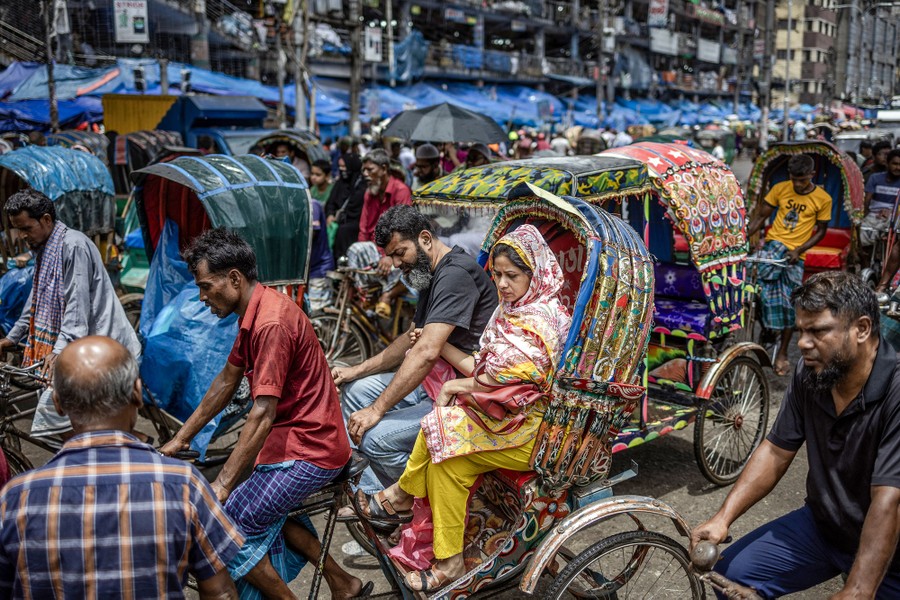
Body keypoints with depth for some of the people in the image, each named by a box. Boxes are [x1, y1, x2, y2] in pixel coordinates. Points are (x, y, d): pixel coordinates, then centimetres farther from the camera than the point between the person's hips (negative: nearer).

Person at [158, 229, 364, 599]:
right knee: (262, 513, 24)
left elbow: (263, 415, -28)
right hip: (297, 437, 11)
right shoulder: (253, 312, 8)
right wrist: (179, 440, 20)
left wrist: (222, 484, -27)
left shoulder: (271, 323, -24)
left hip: (307, 450, -11)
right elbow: (226, 382, 17)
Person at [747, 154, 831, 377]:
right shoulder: (779, 189, 1)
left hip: (795, 254, 0)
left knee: (789, 304, 4)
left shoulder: (823, 199, -2)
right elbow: (760, 217, 5)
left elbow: (820, 232, 4)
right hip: (774, 243, 0)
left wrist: (799, 250, -11)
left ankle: (782, 353, 17)